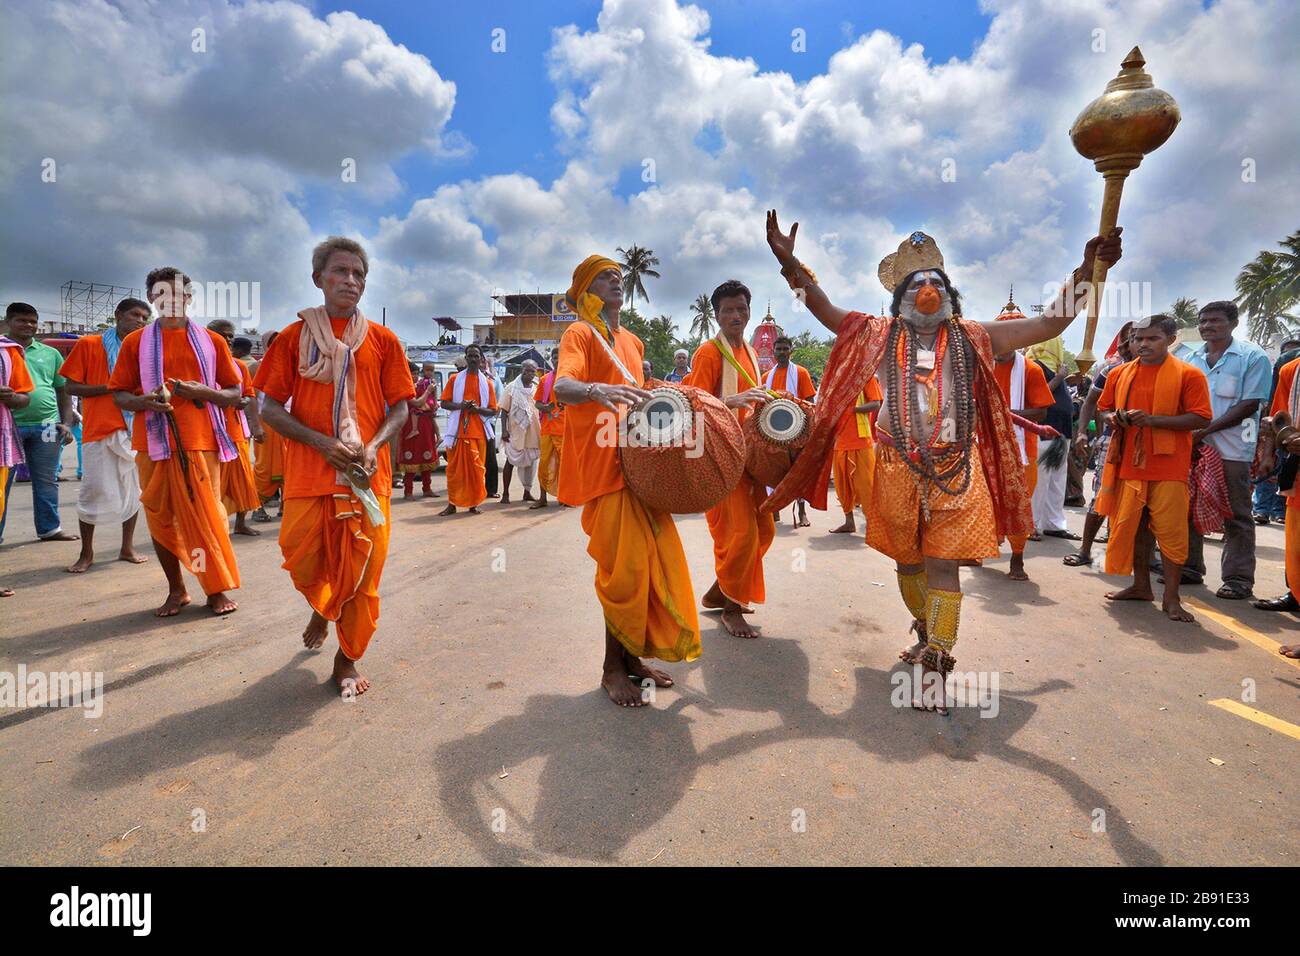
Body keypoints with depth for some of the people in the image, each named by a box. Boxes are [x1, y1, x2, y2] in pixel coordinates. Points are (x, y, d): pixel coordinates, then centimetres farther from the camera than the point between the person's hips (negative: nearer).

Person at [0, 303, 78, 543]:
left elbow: (62, 391, 14)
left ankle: (49, 528, 19)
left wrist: (66, 423, 7)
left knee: (45, 481, 10)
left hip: (46, 425, 2)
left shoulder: (50, 353, 12)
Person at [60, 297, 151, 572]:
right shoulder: (88, 344, 3)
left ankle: (127, 548, 17)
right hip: (101, 427, -4)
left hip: (136, 428, 4)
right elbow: (71, 387, -1)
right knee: (95, 490, -3)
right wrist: (112, 388, -13)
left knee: (133, 489, 6)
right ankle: (86, 553, 12)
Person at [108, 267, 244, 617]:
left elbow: (235, 393, 9)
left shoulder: (211, 341, 8)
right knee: (161, 516, 6)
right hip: (154, 444, 1)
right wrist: (145, 401, -13)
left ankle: (217, 590, 10)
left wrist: (202, 392, -10)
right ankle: (176, 590, 19)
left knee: (206, 515, -1)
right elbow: (119, 394, 9)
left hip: (200, 442, -1)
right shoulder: (135, 342, 9)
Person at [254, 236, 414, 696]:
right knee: (305, 560, 4)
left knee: (361, 570, 2)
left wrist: (373, 446, -12)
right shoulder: (295, 336, 5)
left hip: (367, 472, 0)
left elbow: (399, 407, 7)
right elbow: (271, 408, 2)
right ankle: (322, 608, 41)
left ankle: (347, 658, 22)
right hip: (308, 469, 0)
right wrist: (323, 443, -13)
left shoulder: (383, 339, 6)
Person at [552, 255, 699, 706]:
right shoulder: (579, 334, -2)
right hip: (602, 462, -7)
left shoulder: (632, 342, 20)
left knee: (652, 556, 5)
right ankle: (613, 668, 5)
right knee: (625, 561, -9)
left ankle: (631, 654, 19)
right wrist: (596, 389, -42)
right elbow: (562, 387, -21)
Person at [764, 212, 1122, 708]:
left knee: (942, 564, -6)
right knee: (907, 560, 14)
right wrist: (790, 263, -15)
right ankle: (927, 632, 38)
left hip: (956, 469, -1)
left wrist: (1085, 272, -3)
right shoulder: (880, 335, 5)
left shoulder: (973, 338, 7)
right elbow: (825, 309, -3)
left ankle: (934, 666, 0)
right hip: (898, 468, 1)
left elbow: (1049, 322, 8)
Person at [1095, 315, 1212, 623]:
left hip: (1169, 467, -4)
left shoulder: (1188, 374, -3)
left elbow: (1200, 419, -8)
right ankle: (1140, 586, 26)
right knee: (1132, 526, 11)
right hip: (1128, 464, 4)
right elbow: (1104, 409, 21)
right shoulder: (1119, 374, 9)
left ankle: (1171, 598, 8)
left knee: (1171, 531, -2)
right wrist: (1112, 418, -2)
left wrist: (1152, 419, -20)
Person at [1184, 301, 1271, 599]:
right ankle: (1190, 567, 21)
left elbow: (1250, 405, -10)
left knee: (1235, 516, 1)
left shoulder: (1253, 356, -3)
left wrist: (1205, 430, -16)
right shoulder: (1192, 359, 12)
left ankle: (1239, 578, 8)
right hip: (1192, 446, 5)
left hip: (1231, 449, -5)